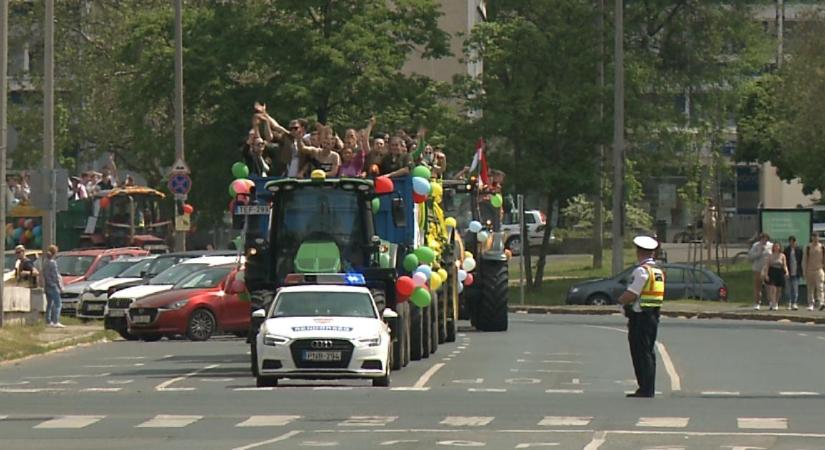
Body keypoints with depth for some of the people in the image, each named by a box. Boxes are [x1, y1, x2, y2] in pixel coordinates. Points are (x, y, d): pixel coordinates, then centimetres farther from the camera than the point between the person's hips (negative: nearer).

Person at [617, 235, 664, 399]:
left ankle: (645, 390, -4)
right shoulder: (658, 271, 12)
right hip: (654, 316, 9)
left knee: (641, 353, -5)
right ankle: (648, 389, 18)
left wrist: (621, 299, -1)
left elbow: (630, 295, -22)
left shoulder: (641, 270, -16)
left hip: (640, 316, -9)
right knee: (649, 353, 14)